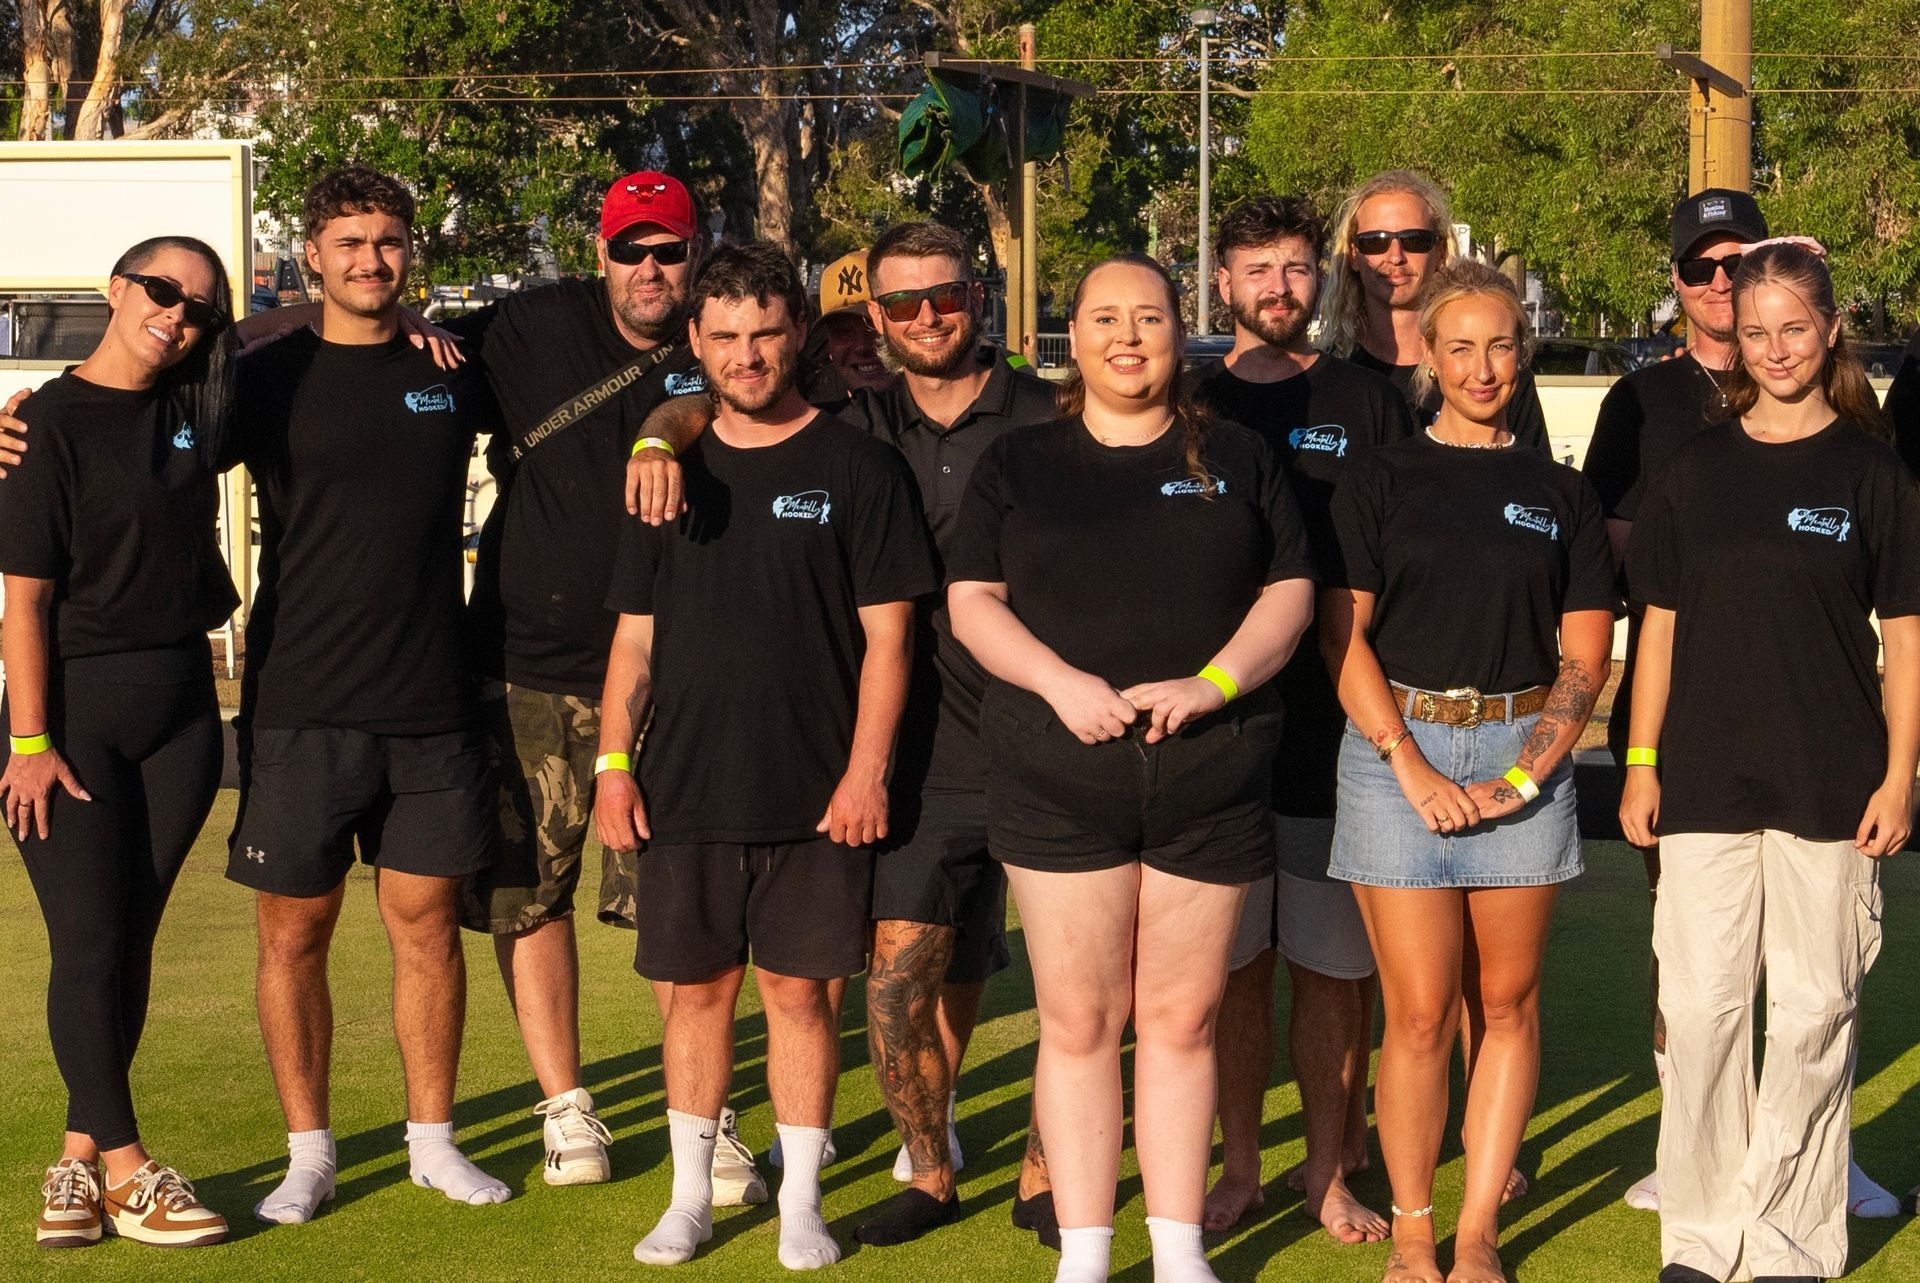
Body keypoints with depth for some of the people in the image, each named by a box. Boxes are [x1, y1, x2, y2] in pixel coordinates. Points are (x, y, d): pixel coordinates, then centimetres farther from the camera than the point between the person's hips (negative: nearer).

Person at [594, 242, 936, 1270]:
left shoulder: (854, 465, 0)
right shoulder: (675, 471, 10)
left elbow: (886, 635, -3)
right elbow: (635, 635, 13)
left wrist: (865, 771, -9)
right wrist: (614, 763, 5)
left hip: (814, 794, -3)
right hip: (685, 788, 3)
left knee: (799, 990, 3)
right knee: (698, 987, 8)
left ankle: (801, 1203, 13)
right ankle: (691, 1196, 20)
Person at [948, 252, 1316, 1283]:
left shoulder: (1236, 460, 12)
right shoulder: (1016, 464, 10)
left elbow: (1290, 592, 7)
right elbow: (971, 602, 5)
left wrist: (1212, 683, -11)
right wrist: (1060, 681, -12)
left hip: (1211, 779, 1)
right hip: (1059, 781, -1)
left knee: (1182, 1019, 5)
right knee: (1077, 1019, 1)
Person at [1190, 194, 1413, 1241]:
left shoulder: (1367, 405, 7)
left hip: (1337, 722, -1)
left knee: (1332, 961, 4)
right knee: (1231, 960, 5)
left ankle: (1329, 1169, 15)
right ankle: (1239, 1166, 17)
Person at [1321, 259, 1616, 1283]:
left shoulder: (1560, 494, 10)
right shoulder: (1380, 479, 5)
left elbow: (1585, 657, 7)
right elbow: (1341, 635, -1)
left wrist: (1522, 776, -7)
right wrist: (1415, 770, -10)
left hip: (1523, 755, 2)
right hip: (1398, 749, -2)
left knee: (1505, 1005, 5)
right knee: (1418, 1015, -4)